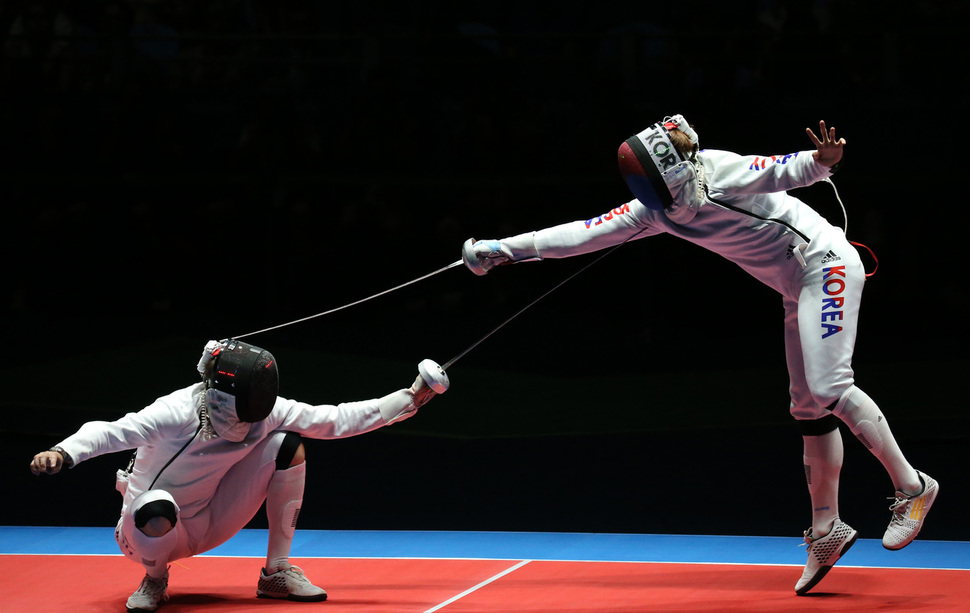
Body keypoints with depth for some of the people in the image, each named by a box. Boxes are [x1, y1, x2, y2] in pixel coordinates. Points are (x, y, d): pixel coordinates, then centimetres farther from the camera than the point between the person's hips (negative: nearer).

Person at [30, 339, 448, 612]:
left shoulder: (263, 411, -13)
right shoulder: (177, 413, -30)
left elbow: (336, 420, -6)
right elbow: (109, 432, -42)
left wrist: (410, 399, -8)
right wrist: (62, 453, -61)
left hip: (207, 525, 5)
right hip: (151, 533, -5)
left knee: (289, 444, -10)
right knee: (158, 510, -43)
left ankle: (276, 573, 0)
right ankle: (156, 578, -5)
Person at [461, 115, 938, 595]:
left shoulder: (720, 173, -20)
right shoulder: (658, 208, 2)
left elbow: (781, 171, -30)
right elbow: (585, 233, 3)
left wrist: (822, 160, -53)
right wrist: (502, 250, 1)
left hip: (826, 262, -9)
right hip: (798, 286, 9)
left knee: (828, 388, -18)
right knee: (808, 407, 8)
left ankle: (911, 487, -8)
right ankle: (827, 531, 12)